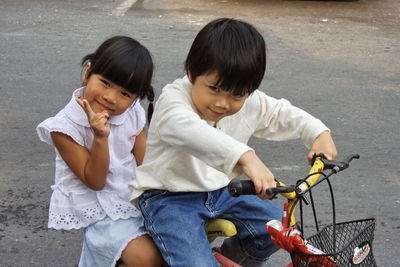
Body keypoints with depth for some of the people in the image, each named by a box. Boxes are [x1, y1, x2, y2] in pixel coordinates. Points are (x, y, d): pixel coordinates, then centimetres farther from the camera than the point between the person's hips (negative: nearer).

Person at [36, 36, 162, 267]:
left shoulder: (133, 114, -3)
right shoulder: (65, 126, -18)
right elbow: (95, 181, -16)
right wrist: (100, 138, -30)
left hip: (135, 195, 6)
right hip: (98, 210, -6)